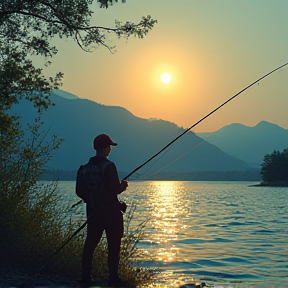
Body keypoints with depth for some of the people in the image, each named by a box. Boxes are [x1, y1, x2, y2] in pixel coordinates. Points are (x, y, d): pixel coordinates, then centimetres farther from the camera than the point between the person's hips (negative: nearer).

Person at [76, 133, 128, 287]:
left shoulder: (84, 168, 7)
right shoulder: (108, 166, -13)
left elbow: (79, 191, 9)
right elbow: (115, 189, -18)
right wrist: (123, 185, 3)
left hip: (93, 212, 6)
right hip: (110, 212, -6)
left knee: (90, 243, 10)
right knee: (113, 245, 1)